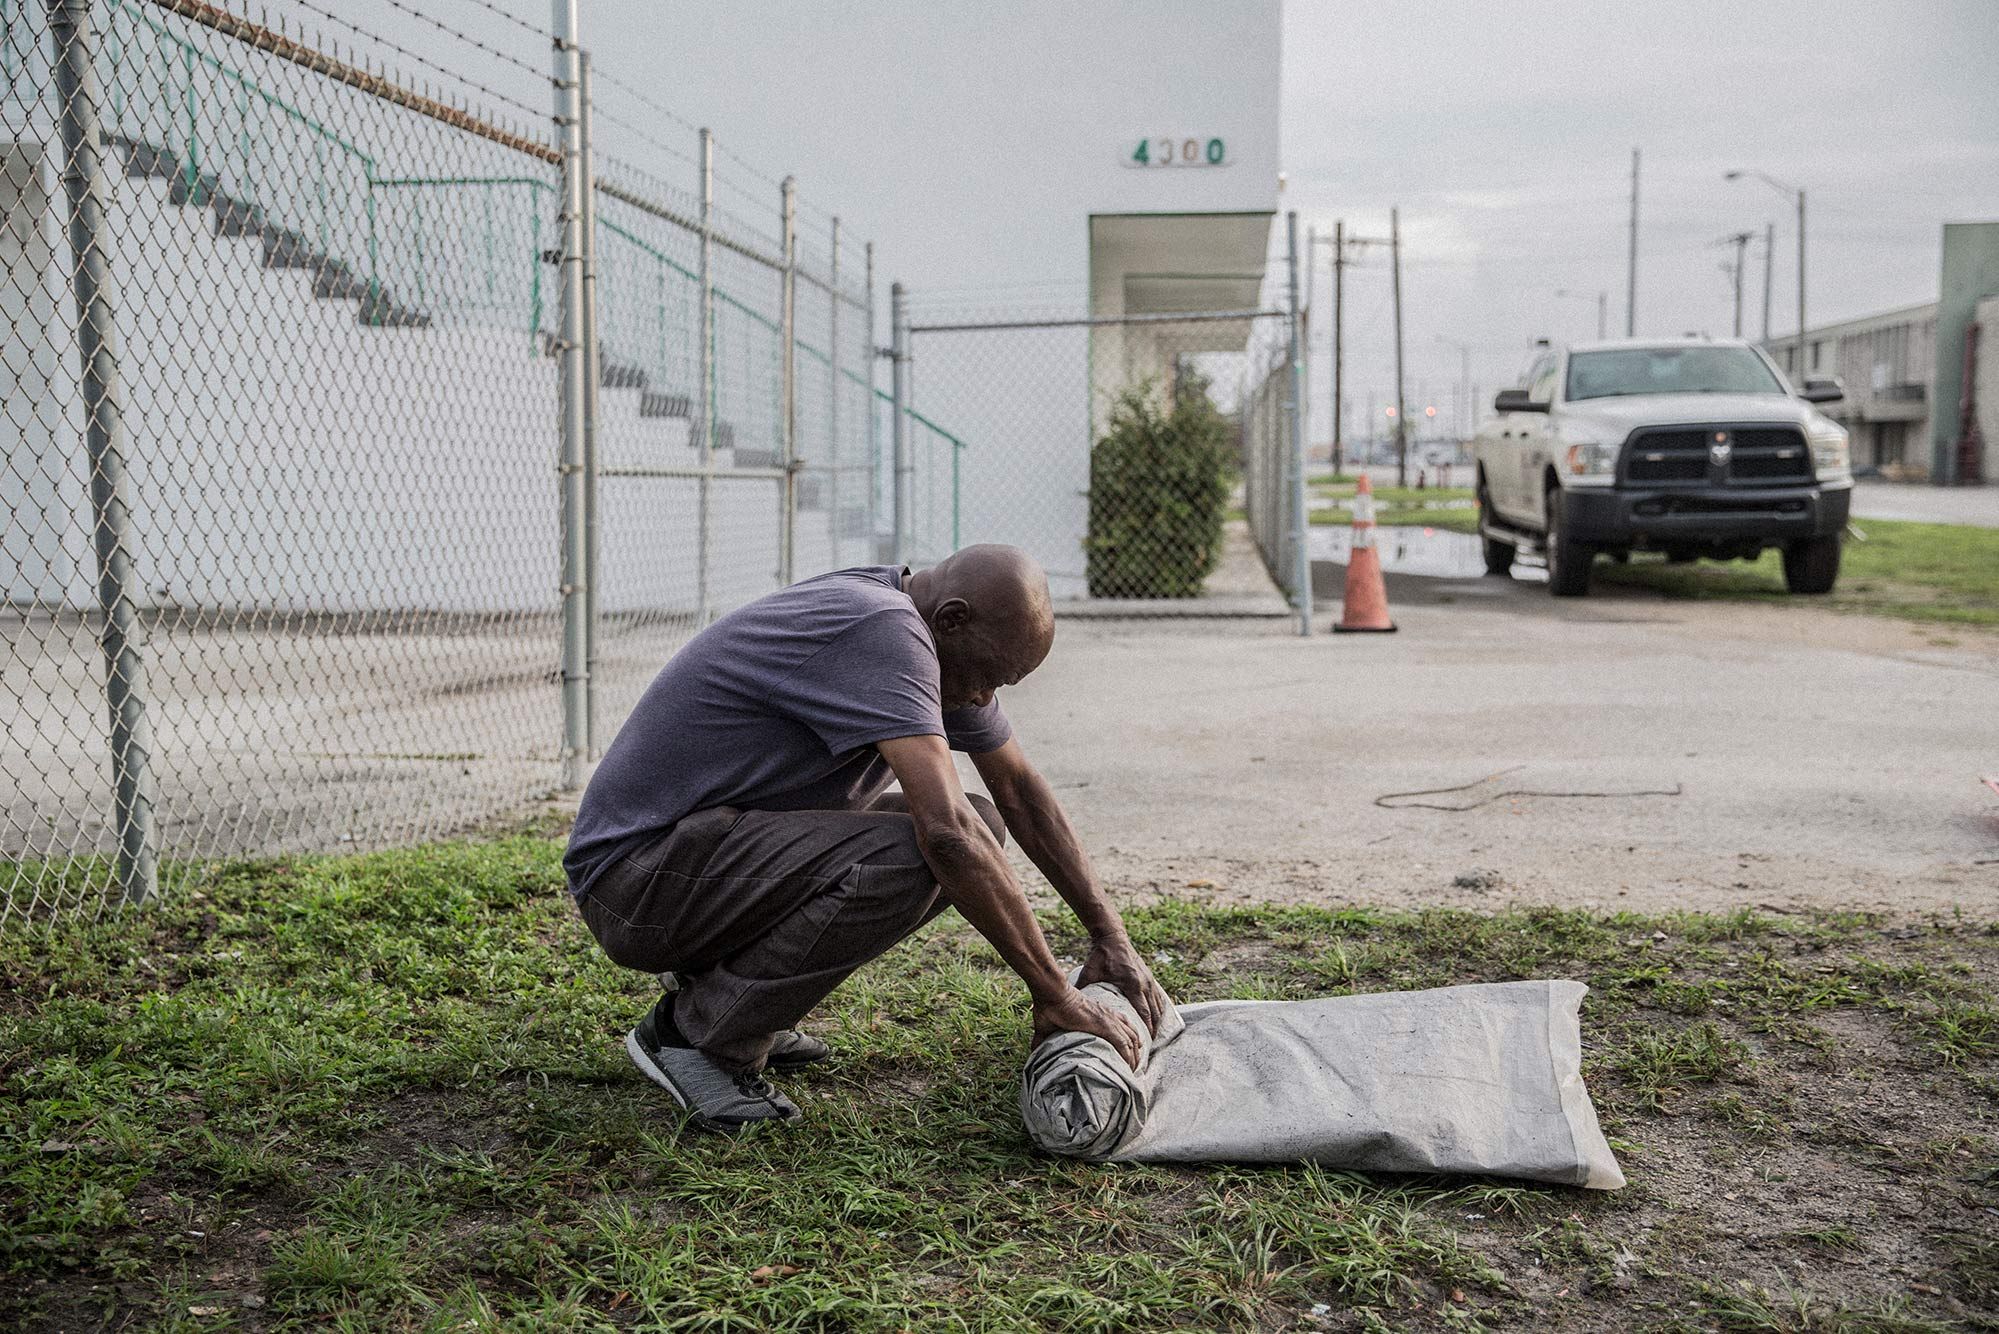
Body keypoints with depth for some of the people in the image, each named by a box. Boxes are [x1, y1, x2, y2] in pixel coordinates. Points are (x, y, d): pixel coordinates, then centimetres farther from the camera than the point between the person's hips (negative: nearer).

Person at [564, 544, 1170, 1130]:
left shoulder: (927, 644, 5)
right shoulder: (884, 632, -25)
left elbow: (1021, 793, 13)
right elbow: (946, 834, -32)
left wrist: (1111, 937, 8)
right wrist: (1054, 995, -25)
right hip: (636, 875, -10)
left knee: (979, 826, 5)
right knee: (905, 859, -30)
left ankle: (718, 979, 11)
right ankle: (697, 1032, -9)